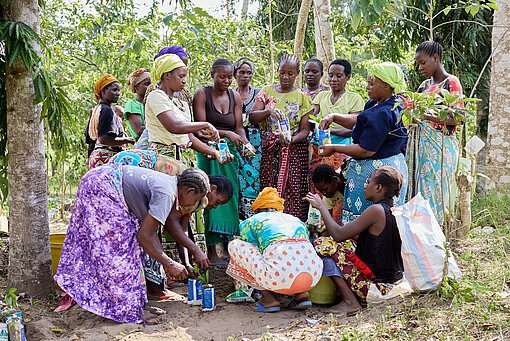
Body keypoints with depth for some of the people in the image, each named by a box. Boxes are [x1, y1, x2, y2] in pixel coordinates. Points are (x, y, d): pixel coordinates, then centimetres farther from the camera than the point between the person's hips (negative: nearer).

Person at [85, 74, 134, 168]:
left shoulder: (96, 110, 21)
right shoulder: (107, 110, -9)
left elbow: (89, 140, 23)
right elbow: (104, 139, -19)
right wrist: (127, 140, -14)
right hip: (106, 156, -10)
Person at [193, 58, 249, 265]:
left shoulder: (235, 97, 12)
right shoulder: (202, 94, -3)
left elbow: (239, 127, 7)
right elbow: (201, 127, -10)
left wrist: (245, 143, -13)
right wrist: (225, 134, -22)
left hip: (230, 152, 5)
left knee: (230, 197, 3)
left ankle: (227, 245, 12)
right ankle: (211, 250, -5)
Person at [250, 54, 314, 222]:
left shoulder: (303, 97, 6)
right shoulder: (267, 91, 11)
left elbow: (305, 130, -1)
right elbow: (253, 118, -1)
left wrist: (290, 140, -21)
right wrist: (269, 111, -21)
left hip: (294, 151, -1)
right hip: (269, 152, 2)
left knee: (293, 195, -10)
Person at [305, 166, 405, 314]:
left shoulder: (376, 210, -19)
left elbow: (338, 234, -17)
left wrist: (321, 206, -3)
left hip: (377, 285, -9)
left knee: (322, 245, -7)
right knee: (347, 243, 24)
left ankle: (350, 301, -11)